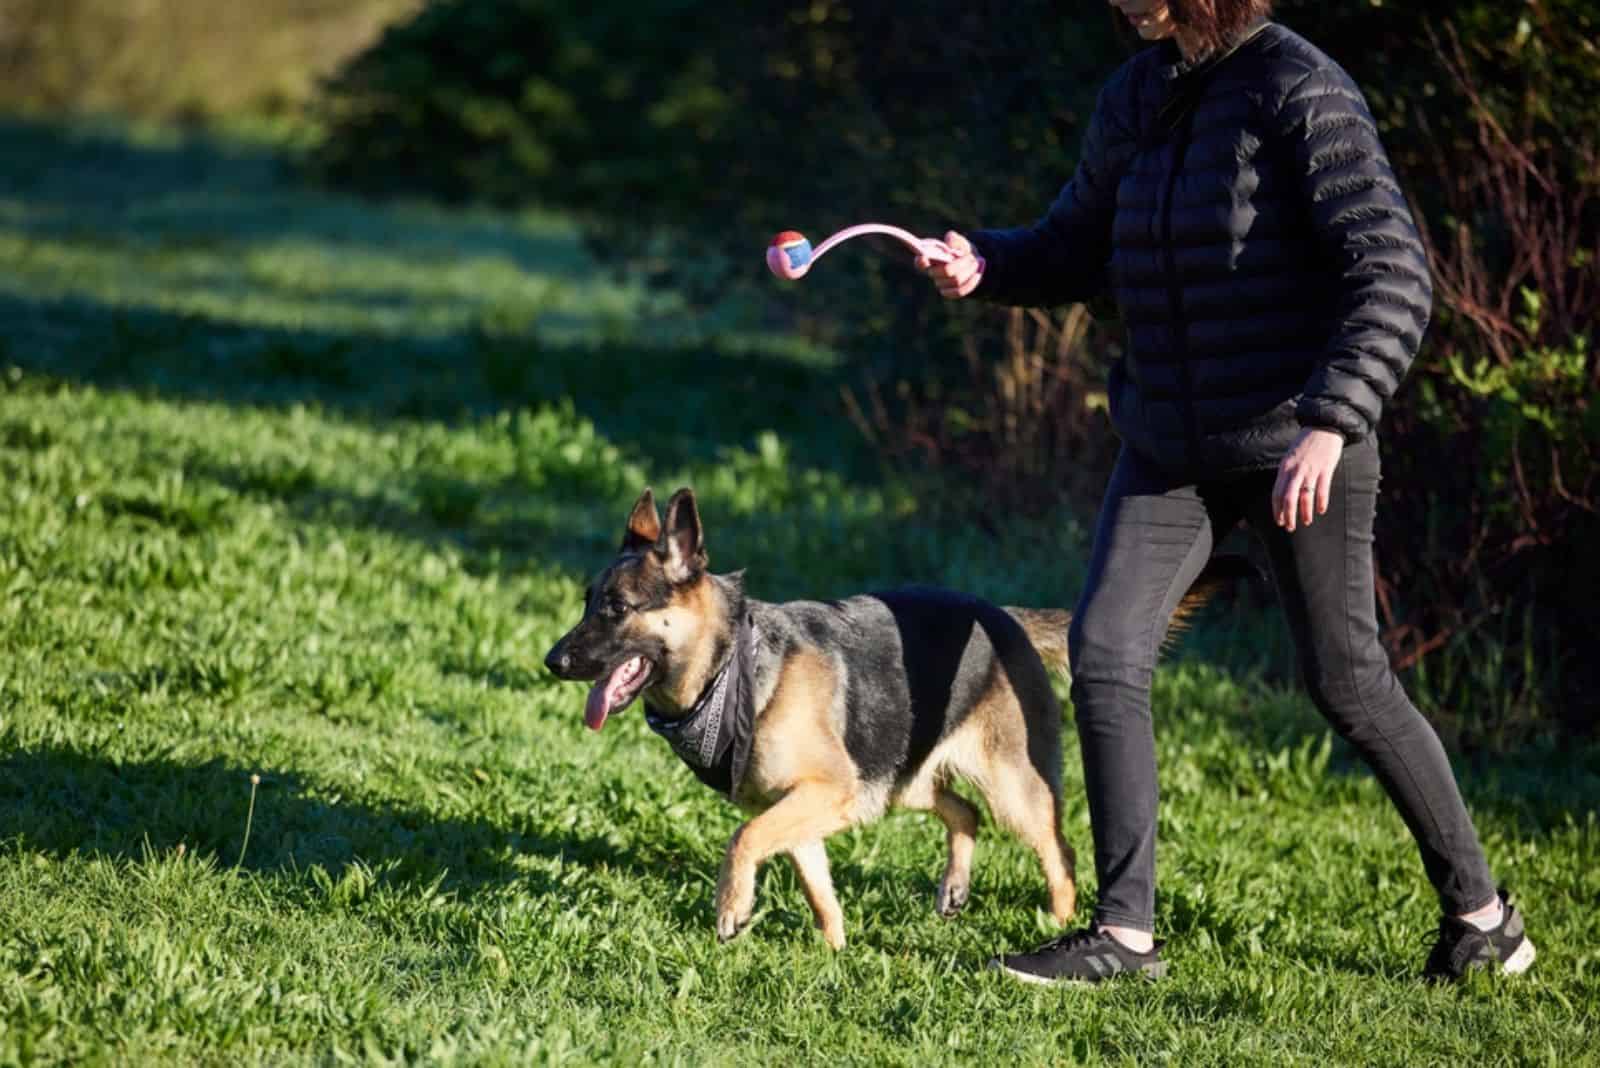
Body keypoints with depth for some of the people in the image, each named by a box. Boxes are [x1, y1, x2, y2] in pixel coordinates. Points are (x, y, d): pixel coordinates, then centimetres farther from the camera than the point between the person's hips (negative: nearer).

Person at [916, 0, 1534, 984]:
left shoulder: (1300, 92, -15)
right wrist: (986, 266, -2)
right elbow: (1082, 248, 19)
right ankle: (1125, 933, -1)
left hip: (1298, 439, -6)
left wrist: (1329, 423, -30)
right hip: (1173, 446, 6)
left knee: (1347, 681, 2)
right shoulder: (1135, 100, 6)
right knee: (1104, 648, -7)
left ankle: (1478, 908, 21)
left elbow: (1394, 277, -21)